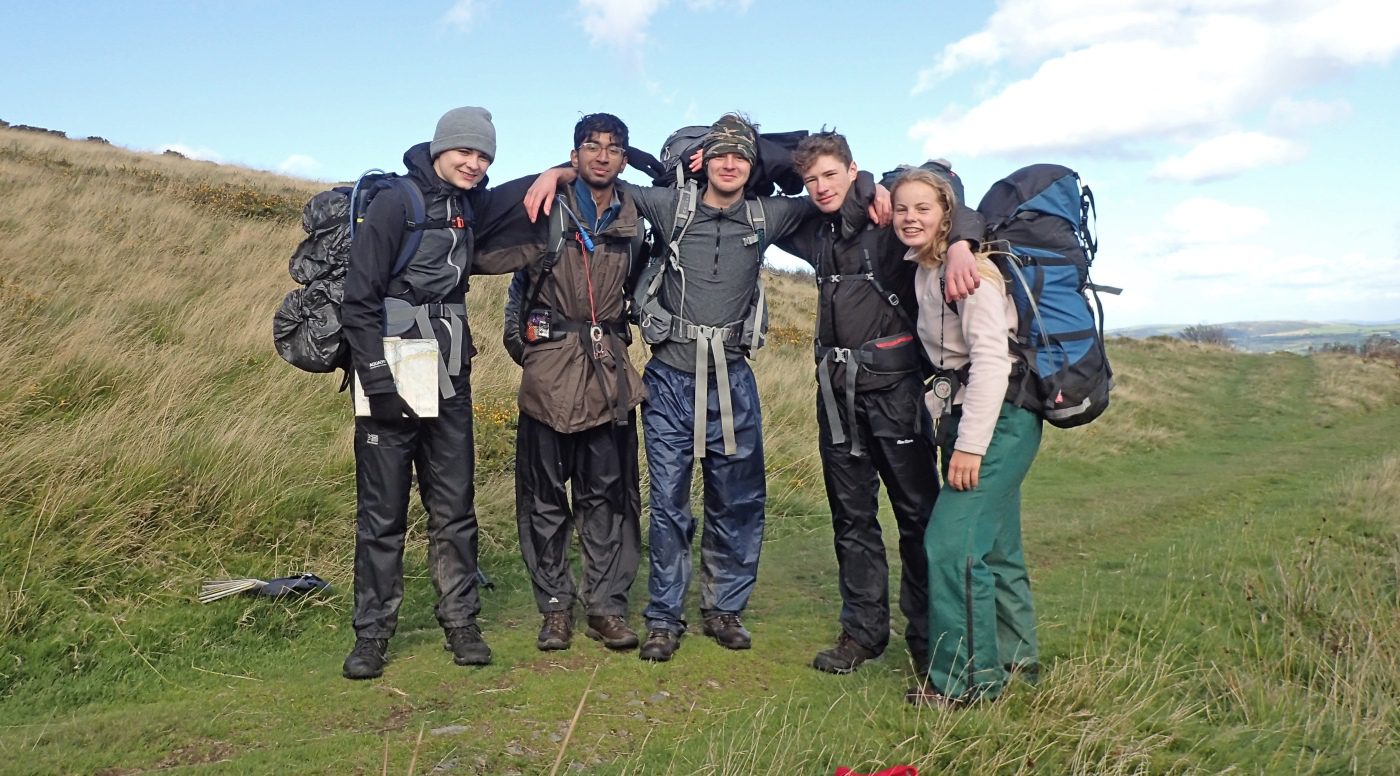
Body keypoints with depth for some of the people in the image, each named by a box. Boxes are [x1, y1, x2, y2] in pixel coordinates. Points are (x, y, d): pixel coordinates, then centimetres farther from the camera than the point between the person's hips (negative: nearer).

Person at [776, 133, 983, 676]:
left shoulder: (889, 219, -3)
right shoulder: (815, 234, 14)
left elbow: (953, 208, -12)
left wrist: (960, 244, -34)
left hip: (893, 382, -6)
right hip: (837, 386, 6)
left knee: (917, 510, -1)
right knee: (851, 514, 9)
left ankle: (928, 640, 8)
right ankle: (863, 631, 18)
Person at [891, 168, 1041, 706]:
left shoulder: (965, 268, -14)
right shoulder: (922, 271, 12)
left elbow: (992, 358, -22)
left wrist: (970, 442, -24)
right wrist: (938, 422, 9)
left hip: (1000, 420, -9)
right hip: (963, 416, 9)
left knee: (951, 543, -12)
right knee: (990, 543, 16)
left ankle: (968, 679, -2)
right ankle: (1014, 656, 30)